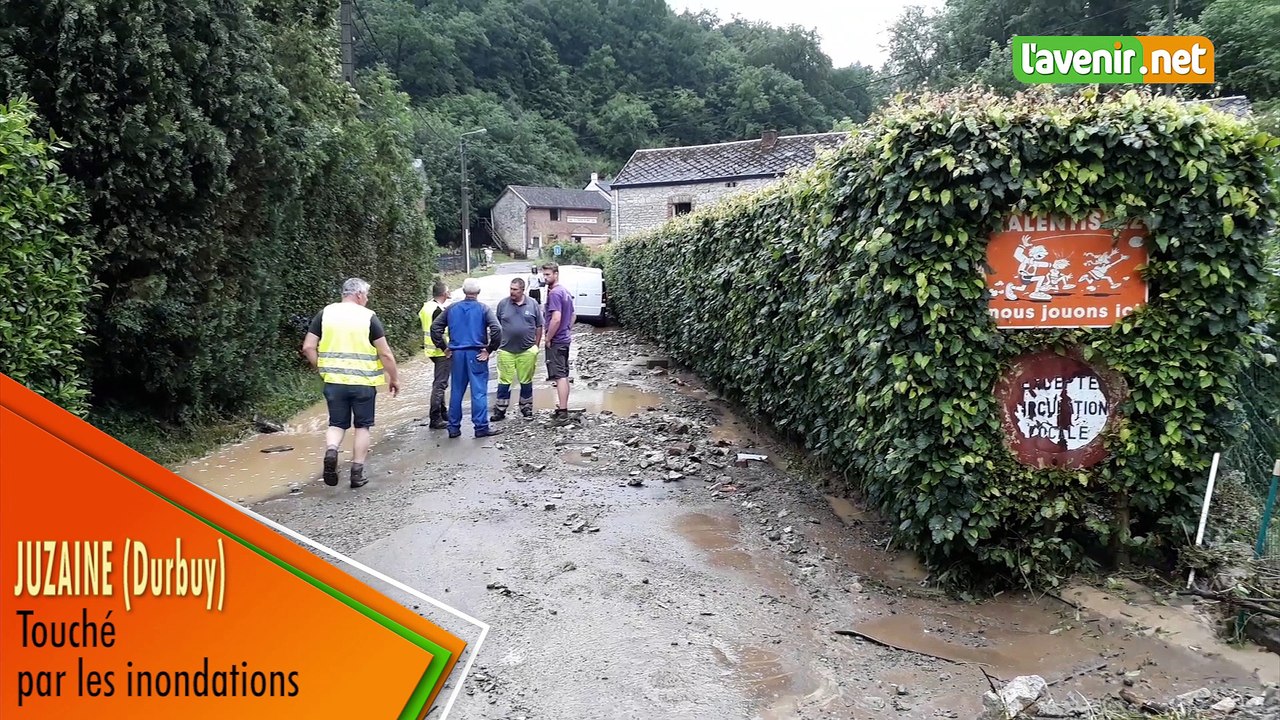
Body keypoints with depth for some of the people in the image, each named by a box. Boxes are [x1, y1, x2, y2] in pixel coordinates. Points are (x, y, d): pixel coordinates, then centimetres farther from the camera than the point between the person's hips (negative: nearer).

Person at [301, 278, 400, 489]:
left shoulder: (325, 313, 3)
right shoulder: (368, 317, -6)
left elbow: (308, 348, 0)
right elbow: (385, 354, -8)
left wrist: (322, 368, 14)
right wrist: (394, 378, 4)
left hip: (334, 381, 3)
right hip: (363, 382, -2)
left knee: (337, 424, 16)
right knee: (362, 426, 13)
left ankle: (331, 450, -14)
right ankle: (357, 472, 14)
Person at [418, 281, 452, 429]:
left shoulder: (426, 306, 8)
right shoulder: (439, 310, -20)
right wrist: (446, 348, -16)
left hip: (432, 350, 10)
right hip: (442, 352, -10)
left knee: (439, 382, 21)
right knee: (440, 384, -6)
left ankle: (442, 412, 32)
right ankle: (435, 419, -5)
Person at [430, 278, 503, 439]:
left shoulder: (452, 309, 7)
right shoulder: (483, 309, -4)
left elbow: (435, 327, 5)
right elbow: (496, 329, -16)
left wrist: (444, 347, 9)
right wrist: (489, 349, -8)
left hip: (457, 353, 4)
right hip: (476, 354, -3)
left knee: (456, 391, 11)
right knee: (479, 391, 1)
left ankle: (454, 427, 16)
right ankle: (481, 427, 3)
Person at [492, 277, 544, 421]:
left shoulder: (532, 304, 2)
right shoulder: (503, 304, 1)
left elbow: (539, 327, 8)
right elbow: (496, 325, 8)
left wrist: (536, 346, 5)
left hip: (527, 351, 0)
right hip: (506, 350, 0)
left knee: (526, 381, 9)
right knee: (504, 381, 1)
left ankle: (526, 409, 22)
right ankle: (500, 410, 10)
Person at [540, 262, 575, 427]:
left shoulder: (554, 293, -17)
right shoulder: (565, 292, 13)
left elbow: (556, 319, -26)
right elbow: (573, 316, 21)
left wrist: (548, 338, -17)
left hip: (555, 341, -10)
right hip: (565, 339, 10)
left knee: (560, 376, -9)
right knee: (564, 376, 14)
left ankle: (562, 414, -8)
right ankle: (563, 409, 23)